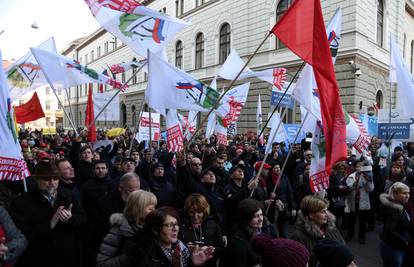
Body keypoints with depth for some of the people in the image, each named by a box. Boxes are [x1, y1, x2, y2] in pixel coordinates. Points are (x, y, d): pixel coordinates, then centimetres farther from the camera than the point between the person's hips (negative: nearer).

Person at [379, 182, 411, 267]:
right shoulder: (394, 210, -24)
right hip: (392, 248, -9)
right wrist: (405, 241, -19)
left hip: (399, 247, 9)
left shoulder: (399, 207, 6)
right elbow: (389, 231, -30)